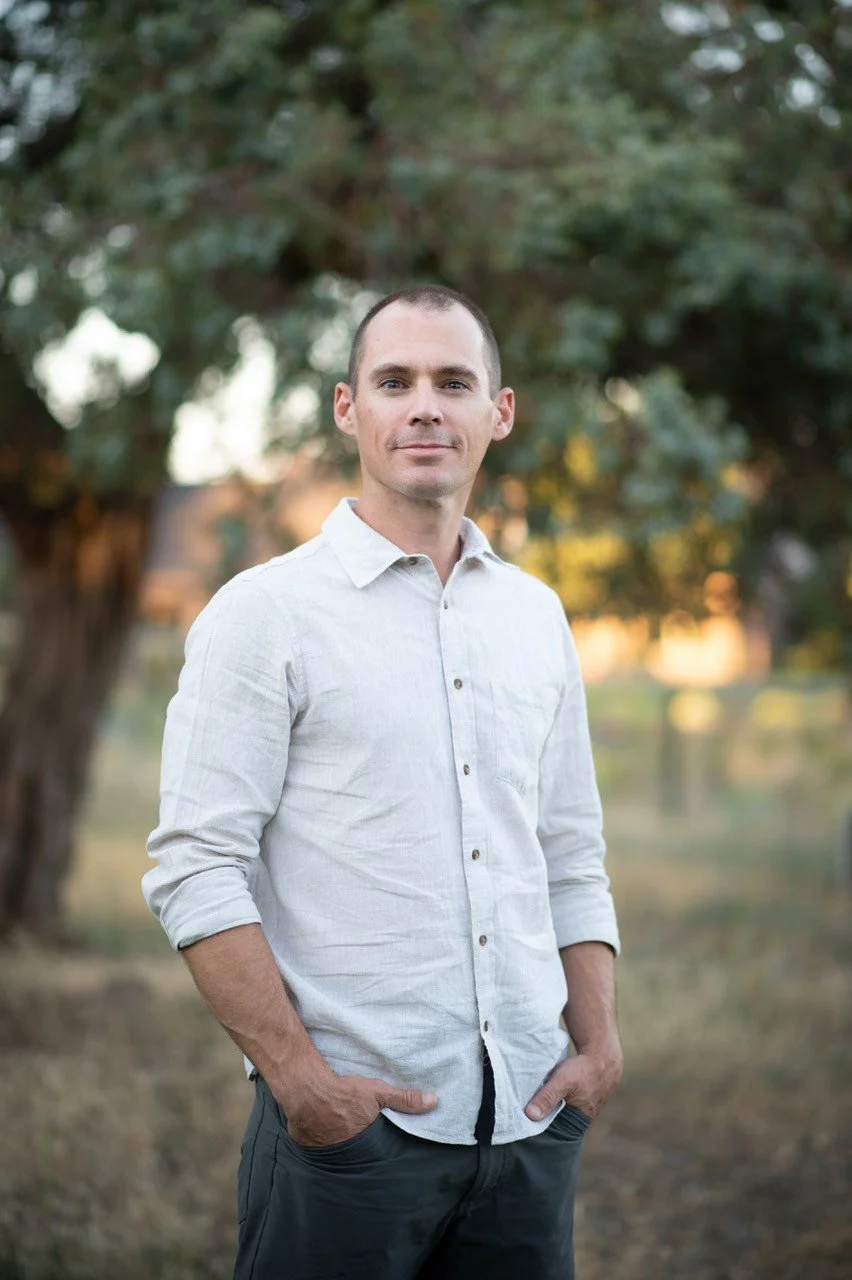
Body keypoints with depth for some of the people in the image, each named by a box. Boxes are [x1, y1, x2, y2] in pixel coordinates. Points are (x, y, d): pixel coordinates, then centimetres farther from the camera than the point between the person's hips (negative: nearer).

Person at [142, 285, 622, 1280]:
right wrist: (299, 1075, -16)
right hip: (349, 1120, -5)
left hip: (529, 1119, 5)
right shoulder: (265, 614, -4)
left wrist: (599, 1044, 5)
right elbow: (193, 869, -10)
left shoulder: (535, 616, 12)